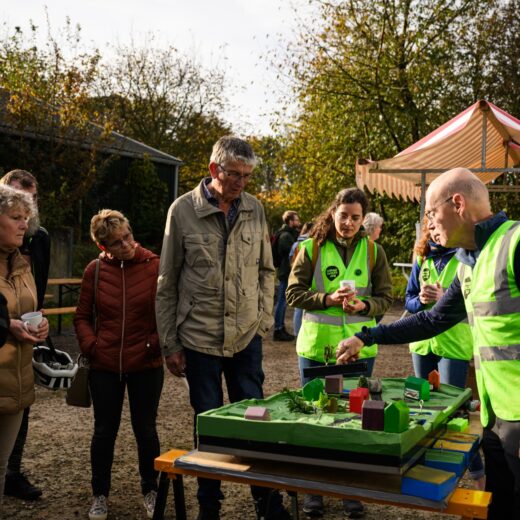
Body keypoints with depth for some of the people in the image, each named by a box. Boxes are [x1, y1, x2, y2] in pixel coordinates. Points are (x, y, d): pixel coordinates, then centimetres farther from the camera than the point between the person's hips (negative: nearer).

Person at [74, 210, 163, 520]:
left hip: (146, 366, -2)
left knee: (146, 430, 11)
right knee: (105, 431, 12)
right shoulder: (95, 270, -2)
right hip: (105, 366, 2)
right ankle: (100, 494, 32)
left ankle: (150, 491, 31)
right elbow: (83, 317, 7)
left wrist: (156, 344, -13)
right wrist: (91, 346, -7)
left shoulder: (155, 266, -8)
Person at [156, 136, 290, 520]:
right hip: (199, 339, -2)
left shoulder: (254, 209, 1)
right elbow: (167, 283, -2)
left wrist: (264, 320, 4)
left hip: (247, 338, 2)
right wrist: (170, 344, -1)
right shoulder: (183, 210, -7)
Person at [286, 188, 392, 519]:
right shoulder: (312, 248, -3)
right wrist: (327, 299, -20)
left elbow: (385, 298, 3)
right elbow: (294, 294, -5)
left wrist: (363, 305, -18)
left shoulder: (374, 251, 1)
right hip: (316, 346, -1)